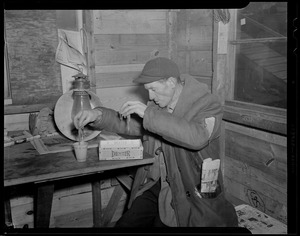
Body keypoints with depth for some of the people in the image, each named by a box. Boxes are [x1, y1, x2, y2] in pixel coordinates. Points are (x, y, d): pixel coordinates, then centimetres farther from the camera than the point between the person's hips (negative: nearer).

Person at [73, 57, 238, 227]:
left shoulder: (209, 104, -12)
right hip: (155, 186, 5)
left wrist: (149, 114, -30)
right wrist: (98, 115, -4)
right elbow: (127, 124, 14)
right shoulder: (158, 104, 9)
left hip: (188, 192, -5)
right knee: (125, 224, -8)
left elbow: (197, 137, -32)